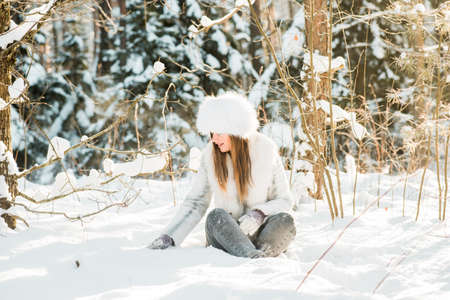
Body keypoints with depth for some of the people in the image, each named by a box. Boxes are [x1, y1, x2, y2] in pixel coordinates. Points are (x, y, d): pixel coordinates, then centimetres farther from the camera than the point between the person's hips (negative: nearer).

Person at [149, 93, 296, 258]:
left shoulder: (266, 150, -4)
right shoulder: (210, 154, 0)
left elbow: (284, 200, 1)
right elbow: (195, 202, 4)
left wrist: (259, 215, -19)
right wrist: (168, 238, -7)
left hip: (262, 232, 0)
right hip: (224, 233, 1)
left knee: (285, 221, -31)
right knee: (216, 216, -32)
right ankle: (254, 256, -53)